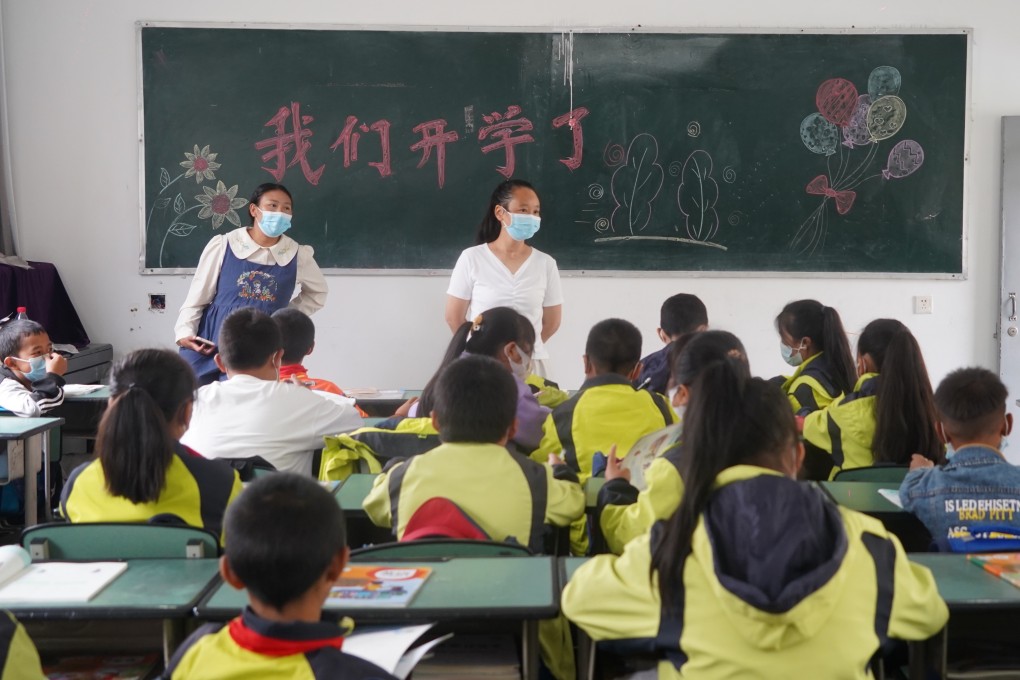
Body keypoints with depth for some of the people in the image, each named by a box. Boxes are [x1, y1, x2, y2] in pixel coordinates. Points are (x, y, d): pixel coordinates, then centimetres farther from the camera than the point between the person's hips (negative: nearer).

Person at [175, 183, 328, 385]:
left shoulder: (297, 255, 2)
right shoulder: (222, 246, -2)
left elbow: (318, 292, 22)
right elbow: (197, 296, 3)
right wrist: (185, 333, -11)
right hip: (210, 347, 0)